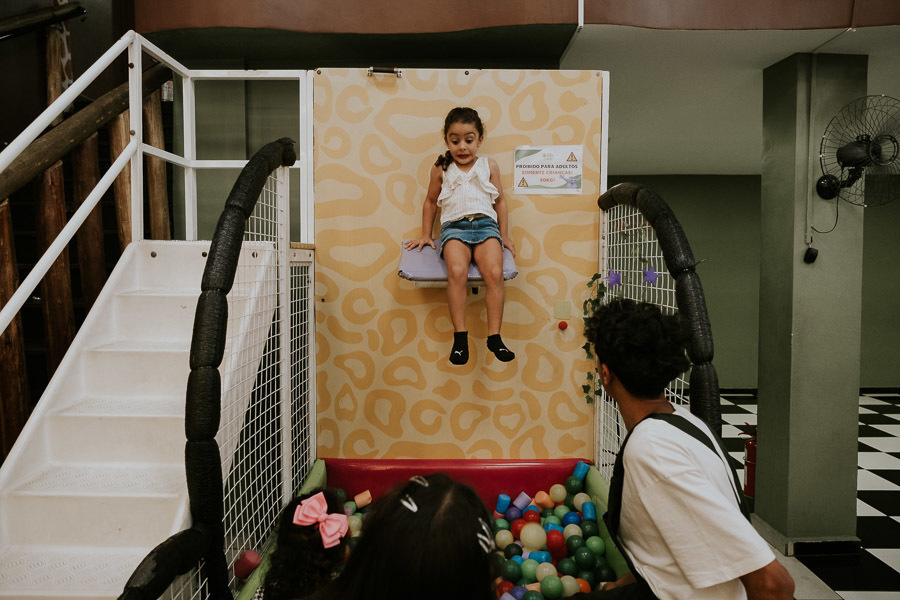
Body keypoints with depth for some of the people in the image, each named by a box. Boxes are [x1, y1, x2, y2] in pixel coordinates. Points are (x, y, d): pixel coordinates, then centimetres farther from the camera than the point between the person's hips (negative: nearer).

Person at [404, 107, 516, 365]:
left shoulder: (489, 166, 16)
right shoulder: (441, 169, 15)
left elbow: (500, 201, 21)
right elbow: (431, 202, 26)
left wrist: (505, 235, 17)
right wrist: (425, 235, 24)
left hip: (485, 224, 1)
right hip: (454, 227, -1)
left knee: (494, 273, -28)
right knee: (457, 271, -32)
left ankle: (494, 336, -21)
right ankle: (460, 337, -27)